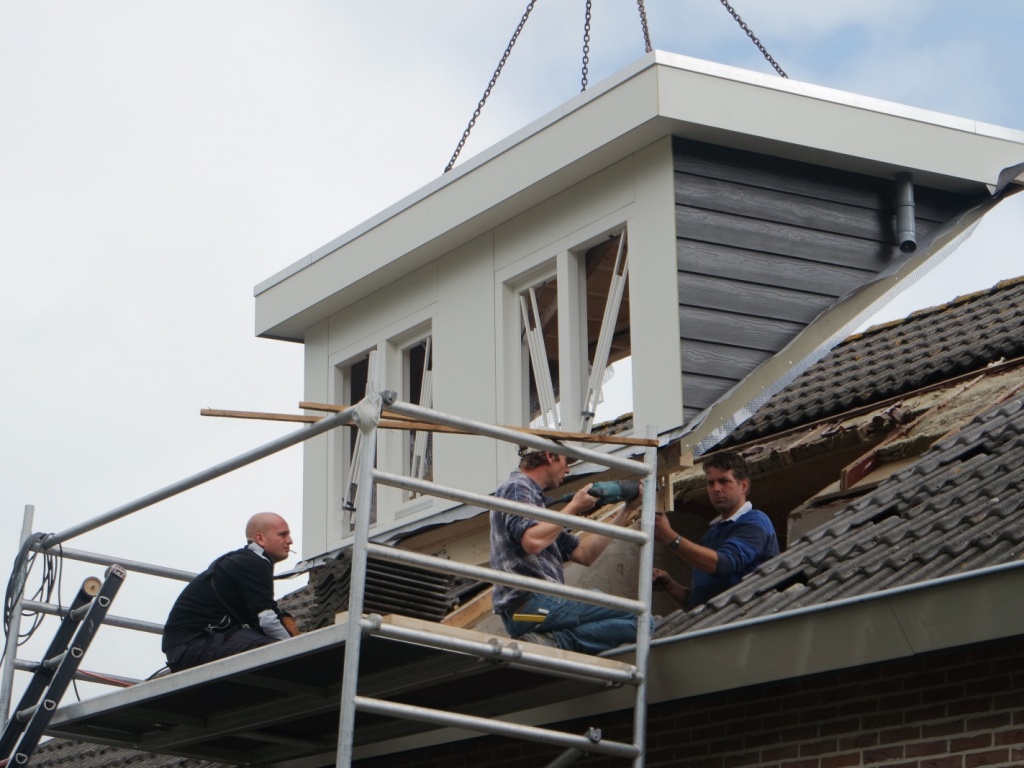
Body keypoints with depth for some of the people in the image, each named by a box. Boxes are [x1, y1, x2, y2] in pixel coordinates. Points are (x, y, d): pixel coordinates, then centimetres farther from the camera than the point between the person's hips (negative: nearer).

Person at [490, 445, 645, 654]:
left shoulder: (535, 497, 26)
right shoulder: (516, 488, -2)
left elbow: (583, 554, 21)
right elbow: (532, 542, -21)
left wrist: (625, 512, 20)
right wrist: (574, 508, -7)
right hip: (529, 604, -10)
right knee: (638, 619, -14)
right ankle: (553, 643, -24)